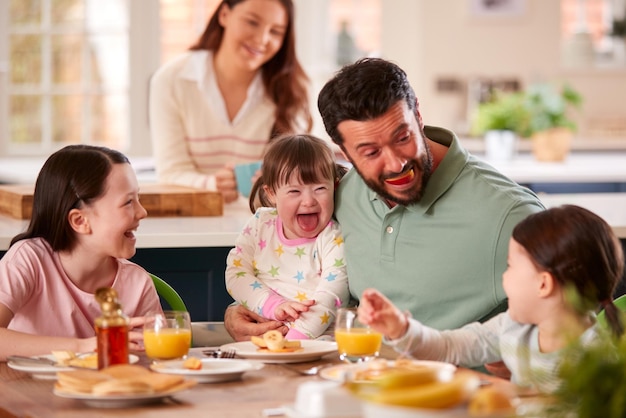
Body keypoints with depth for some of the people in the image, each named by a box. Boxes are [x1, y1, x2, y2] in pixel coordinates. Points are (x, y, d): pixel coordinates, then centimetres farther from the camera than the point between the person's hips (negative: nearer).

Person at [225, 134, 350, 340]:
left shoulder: (336, 240, -7)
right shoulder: (261, 225, 7)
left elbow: (329, 298, -17)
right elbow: (236, 272, 3)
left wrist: (295, 338, -30)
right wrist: (273, 305, -14)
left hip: (317, 336, -3)